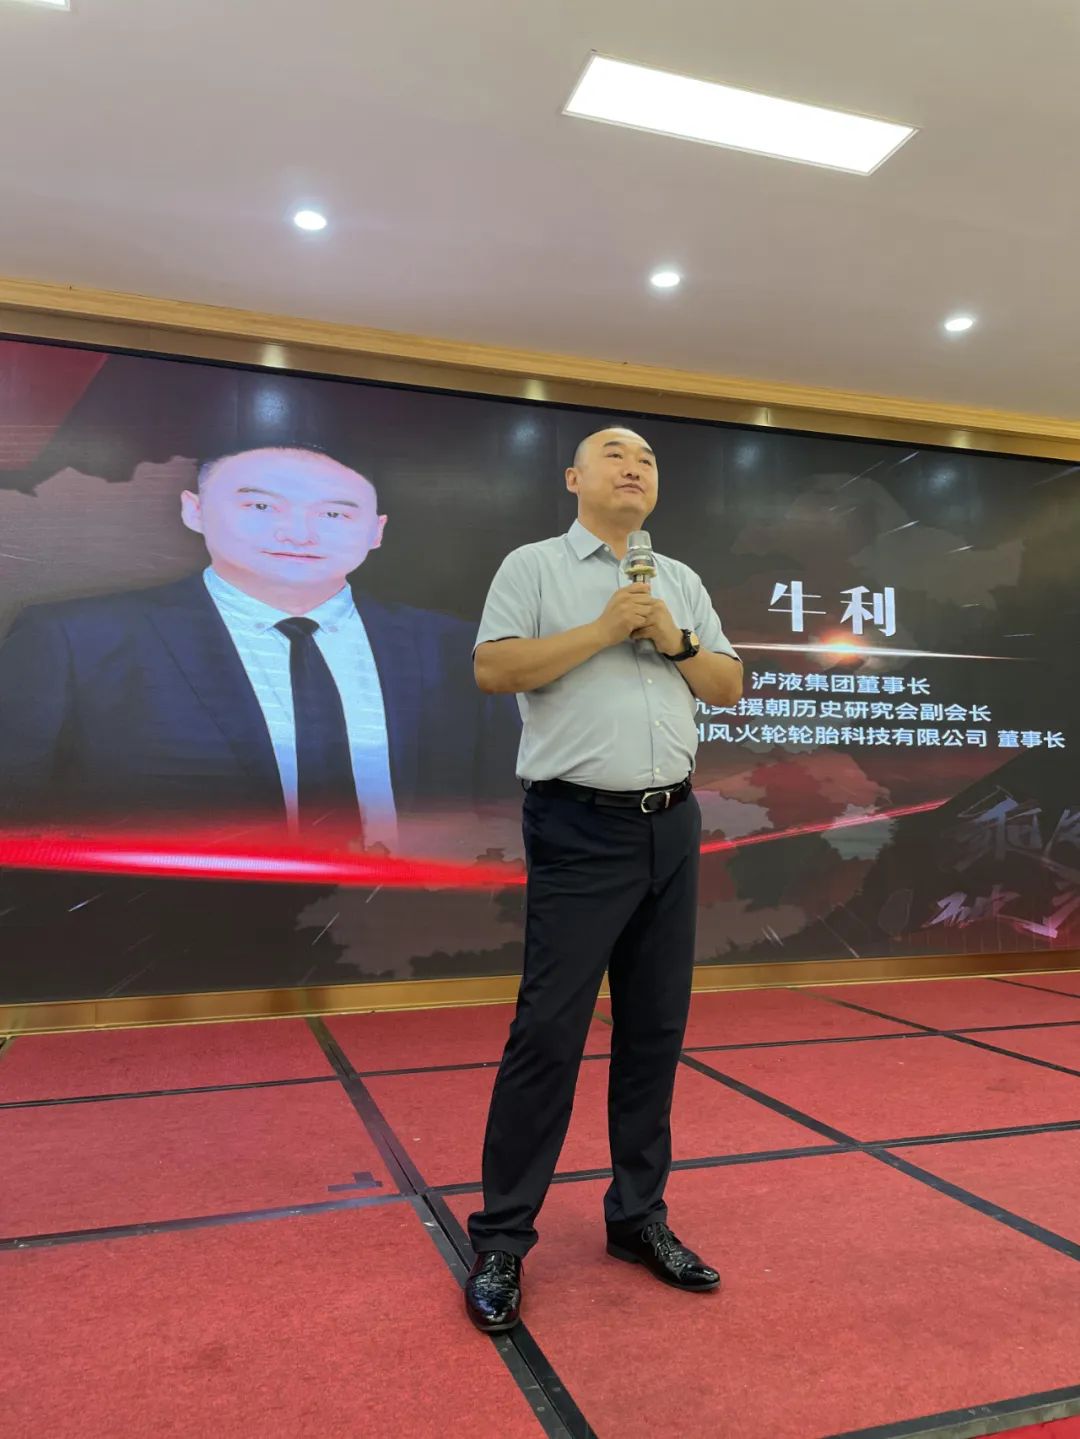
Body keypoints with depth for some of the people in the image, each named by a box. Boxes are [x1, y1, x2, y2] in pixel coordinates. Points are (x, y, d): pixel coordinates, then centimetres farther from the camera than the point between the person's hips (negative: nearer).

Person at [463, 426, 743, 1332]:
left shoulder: (683, 583, 18)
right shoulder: (533, 567, 3)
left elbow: (731, 689, 14)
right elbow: (493, 669, -10)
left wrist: (674, 639, -3)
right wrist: (604, 628, -12)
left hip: (673, 828, 6)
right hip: (581, 831, -5)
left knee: (656, 1030, 11)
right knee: (549, 1032, -4)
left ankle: (638, 1217, 26)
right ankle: (501, 1241, 10)